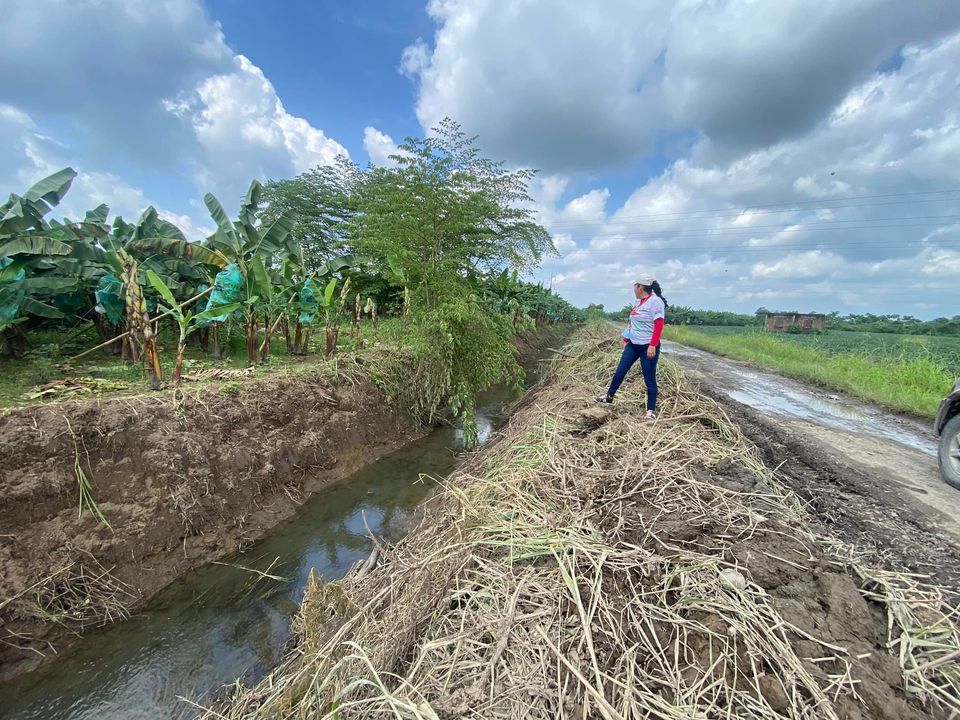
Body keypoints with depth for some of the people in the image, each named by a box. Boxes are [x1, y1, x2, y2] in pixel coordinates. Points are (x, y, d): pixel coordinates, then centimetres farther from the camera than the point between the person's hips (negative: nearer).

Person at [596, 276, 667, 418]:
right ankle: (609, 395, 31)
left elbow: (659, 325, -21)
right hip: (633, 344, 8)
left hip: (648, 347, -8)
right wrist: (626, 339, 22)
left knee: (649, 379, 0)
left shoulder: (655, 301, -14)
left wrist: (652, 345, -27)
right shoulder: (638, 301, 12)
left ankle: (651, 410, 10)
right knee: (620, 371, 14)